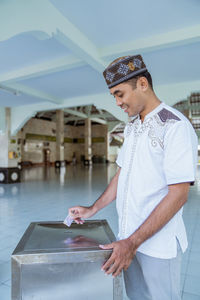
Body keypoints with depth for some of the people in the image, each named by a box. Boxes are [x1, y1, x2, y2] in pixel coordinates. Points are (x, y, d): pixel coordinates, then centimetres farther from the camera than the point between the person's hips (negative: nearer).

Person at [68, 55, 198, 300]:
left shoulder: (175, 127, -17)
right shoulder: (132, 128, 8)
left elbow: (178, 195, -20)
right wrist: (92, 210, 8)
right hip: (129, 238, 7)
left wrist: (132, 243, -20)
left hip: (158, 244, -6)